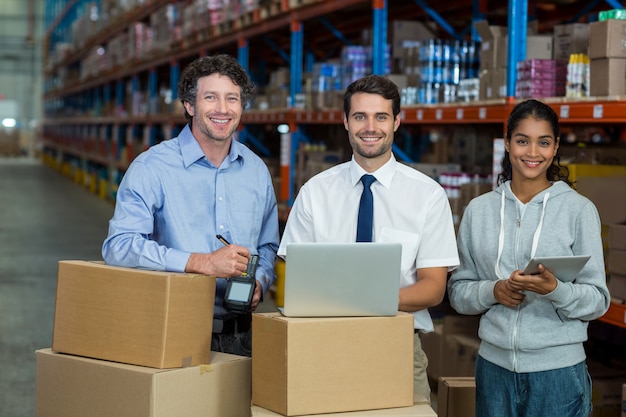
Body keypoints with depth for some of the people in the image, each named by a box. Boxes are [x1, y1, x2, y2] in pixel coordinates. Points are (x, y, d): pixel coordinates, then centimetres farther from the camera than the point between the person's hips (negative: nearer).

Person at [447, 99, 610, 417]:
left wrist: (556, 290, -21)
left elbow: (598, 300, -3)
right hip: (494, 366, 2)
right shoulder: (478, 211, 6)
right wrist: (492, 291, -11)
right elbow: (457, 292, 8)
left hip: (559, 370, -2)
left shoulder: (579, 210, -2)